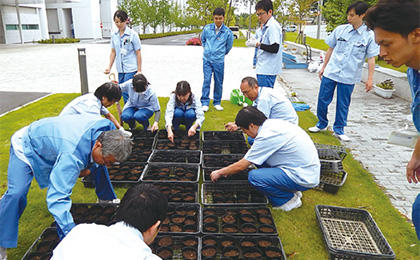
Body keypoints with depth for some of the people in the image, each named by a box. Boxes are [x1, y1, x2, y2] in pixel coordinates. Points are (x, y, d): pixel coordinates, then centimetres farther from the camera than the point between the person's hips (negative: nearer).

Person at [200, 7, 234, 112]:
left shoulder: (227, 32, -4)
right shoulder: (207, 28, -1)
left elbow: (229, 45, 12)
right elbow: (202, 39, 19)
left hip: (219, 61, 0)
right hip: (207, 59, 0)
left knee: (218, 82, 6)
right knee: (207, 80, -5)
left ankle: (217, 103, 19)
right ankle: (205, 103, 1)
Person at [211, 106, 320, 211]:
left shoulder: (267, 136, -22)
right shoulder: (272, 123, 5)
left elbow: (241, 166, -14)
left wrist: (219, 173, 3)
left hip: (305, 178, -9)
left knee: (254, 176, -19)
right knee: (258, 158, 10)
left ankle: (289, 200, 1)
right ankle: (291, 190, 15)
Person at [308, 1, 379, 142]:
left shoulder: (369, 35, -4)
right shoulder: (340, 30, 1)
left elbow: (371, 58, -1)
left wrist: (370, 79, -4)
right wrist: (323, 67, 12)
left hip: (349, 76, -2)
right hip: (330, 72, 2)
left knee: (343, 105, 7)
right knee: (323, 99, 6)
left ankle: (339, 130, 23)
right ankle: (321, 124, 27)